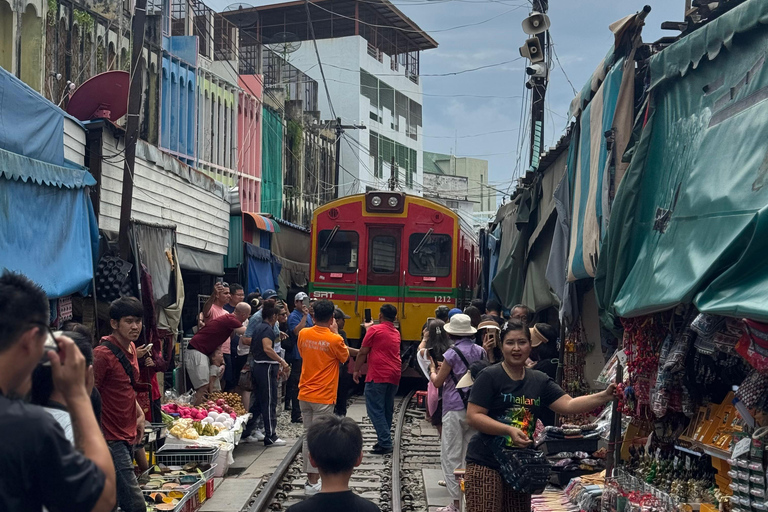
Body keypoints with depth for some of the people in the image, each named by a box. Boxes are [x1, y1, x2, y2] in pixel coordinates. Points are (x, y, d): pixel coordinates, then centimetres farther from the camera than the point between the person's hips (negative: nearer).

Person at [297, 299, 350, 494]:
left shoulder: (303, 334, 0)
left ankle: (310, 478, 19)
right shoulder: (334, 340, -14)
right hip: (323, 397, -5)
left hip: (305, 395, 5)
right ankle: (313, 483, 2)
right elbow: (345, 357, 4)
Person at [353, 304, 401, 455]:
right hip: (394, 376, 7)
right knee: (387, 410, 14)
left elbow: (363, 352, -5)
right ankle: (383, 441, 19)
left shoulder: (374, 330, -6)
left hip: (377, 376, -7)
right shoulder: (396, 333, 14)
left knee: (375, 410, -6)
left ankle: (385, 444, -13)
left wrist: (356, 370, 5)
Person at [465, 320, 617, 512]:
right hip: (485, 464, -6)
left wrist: (604, 396, -14)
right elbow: (473, 416, -13)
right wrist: (509, 430, -23)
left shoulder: (539, 381, 9)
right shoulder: (489, 377, -7)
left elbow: (568, 405, 0)